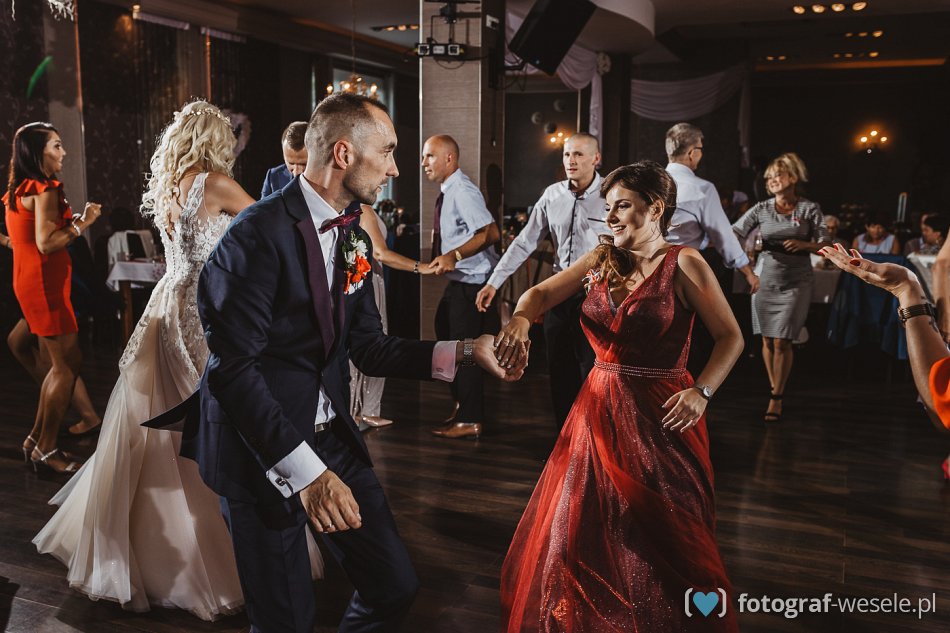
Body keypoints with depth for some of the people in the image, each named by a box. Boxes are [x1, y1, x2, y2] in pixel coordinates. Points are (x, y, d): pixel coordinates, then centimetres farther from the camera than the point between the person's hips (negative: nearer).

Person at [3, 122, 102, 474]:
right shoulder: (44, 190, -14)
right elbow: (46, 243, -21)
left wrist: (73, 221, 16)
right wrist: (82, 223, -13)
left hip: (31, 283, 10)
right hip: (44, 285, -10)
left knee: (61, 363, 16)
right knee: (67, 365, -5)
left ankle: (36, 439, 22)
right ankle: (46, 450, 3)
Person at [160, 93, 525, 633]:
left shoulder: (355, 239, 7)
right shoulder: (260, 234, -20)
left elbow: (368, 348, 9)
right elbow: (233, 368, -24)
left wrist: (463, 352, -2)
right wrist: (304, 469, -29)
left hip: (331, 437, 7)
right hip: (262, 453, -7)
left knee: (396, 587, 10)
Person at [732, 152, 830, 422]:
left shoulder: (809, 209, 1)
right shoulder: (761, 209, 5)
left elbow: (824, 245, 1)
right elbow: (733, 233, -1)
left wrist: (802, 244, -17)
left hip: (795, 281, -2)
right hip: (765, 278, 3)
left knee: (782, 341, -7)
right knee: (767, 339, 5)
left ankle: (776, 399, 3)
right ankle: (775, 390, 22)